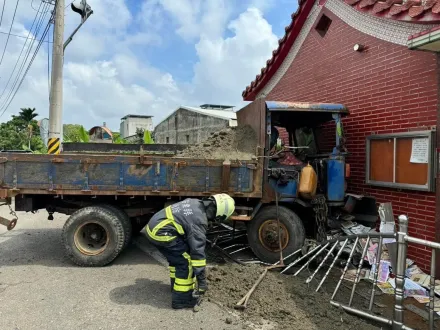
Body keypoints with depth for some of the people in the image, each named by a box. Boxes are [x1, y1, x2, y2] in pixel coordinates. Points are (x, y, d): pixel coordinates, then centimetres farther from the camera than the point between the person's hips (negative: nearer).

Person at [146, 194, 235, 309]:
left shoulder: (195, 203, 8)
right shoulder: (199, 220, -18)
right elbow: (197, 250, -18)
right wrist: (202, 280, -12)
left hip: (154, 225, 10)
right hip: (160, 232, -10)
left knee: (176, 257, 25)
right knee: (185, 261, -4)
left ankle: (176, 285, 39)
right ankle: (180, 299, 4)